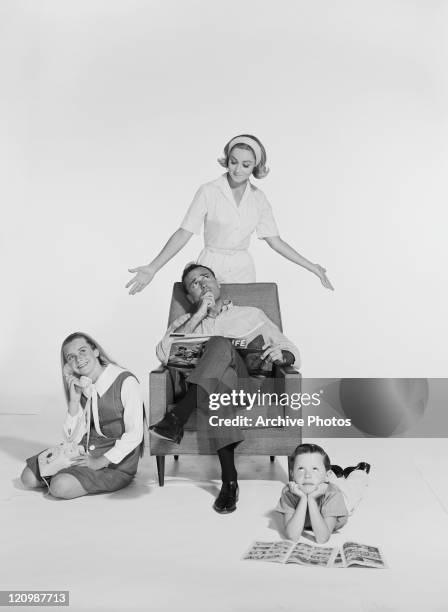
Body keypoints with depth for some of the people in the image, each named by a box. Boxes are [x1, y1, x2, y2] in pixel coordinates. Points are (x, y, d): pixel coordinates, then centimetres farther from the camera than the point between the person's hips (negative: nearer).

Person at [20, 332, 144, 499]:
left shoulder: (126, 382, -17)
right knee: (28, 478, 0)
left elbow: (134, 436, -19)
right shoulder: (81, 387, 5)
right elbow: (72, 438, 3)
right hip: (85, 452, 7)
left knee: (61, 487, -24)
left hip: (116, 464, -7)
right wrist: (74, 401, -9)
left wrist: (99, 462, -19)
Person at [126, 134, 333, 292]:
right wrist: (152, 268, -20)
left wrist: (311, 267, 5)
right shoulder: (209, 192, -8)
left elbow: (275, 241, 7)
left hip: (243, 271, 3)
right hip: (211, 268, -3)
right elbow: (184, 233, -11)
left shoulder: (259, 199, 2)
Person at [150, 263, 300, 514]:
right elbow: (163, 353, 4)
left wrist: (282, 354, -8)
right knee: (215, 386, -39)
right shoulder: (186, 321, 27)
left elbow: (293, 355, 18)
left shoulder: (252, 315, 25)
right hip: (200, 385, 1)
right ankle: (230, 480, -38)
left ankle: (177, 419, -42)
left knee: (220, 343, -33)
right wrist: (199, 315, 1)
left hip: (246, 384, -1)